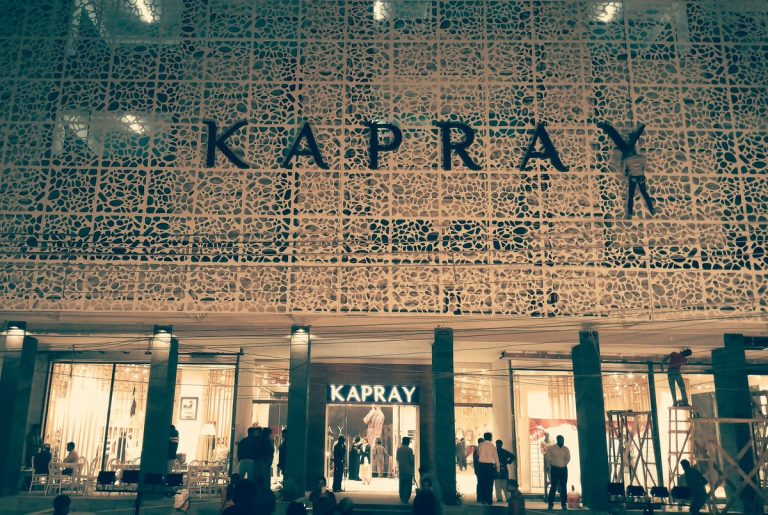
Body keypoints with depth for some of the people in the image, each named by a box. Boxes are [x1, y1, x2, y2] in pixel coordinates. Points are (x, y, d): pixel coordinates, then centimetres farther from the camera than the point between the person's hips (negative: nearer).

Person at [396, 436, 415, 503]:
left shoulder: (399, 449, 2)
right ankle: (406, 498, -3)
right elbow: (412, 460, -10)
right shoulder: (409, 450, -12)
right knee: (408, 484, 1)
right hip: (408, 469, -5)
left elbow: (397, 458, 9)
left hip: (401, 469, 5)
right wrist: (413, 467, 4)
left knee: (402, 483, 14)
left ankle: (402, 498, 19)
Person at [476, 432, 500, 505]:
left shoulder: (480, 446, 4)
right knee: (489, 484, 1)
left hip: (481, 465, 2)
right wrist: (498, 468, 7)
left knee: (482, 483, 8)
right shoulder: (492, 446, -3)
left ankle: (482, 499, 9)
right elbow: (496, 458, 0)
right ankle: (489, 500, 0)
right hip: (490, 466, -2)